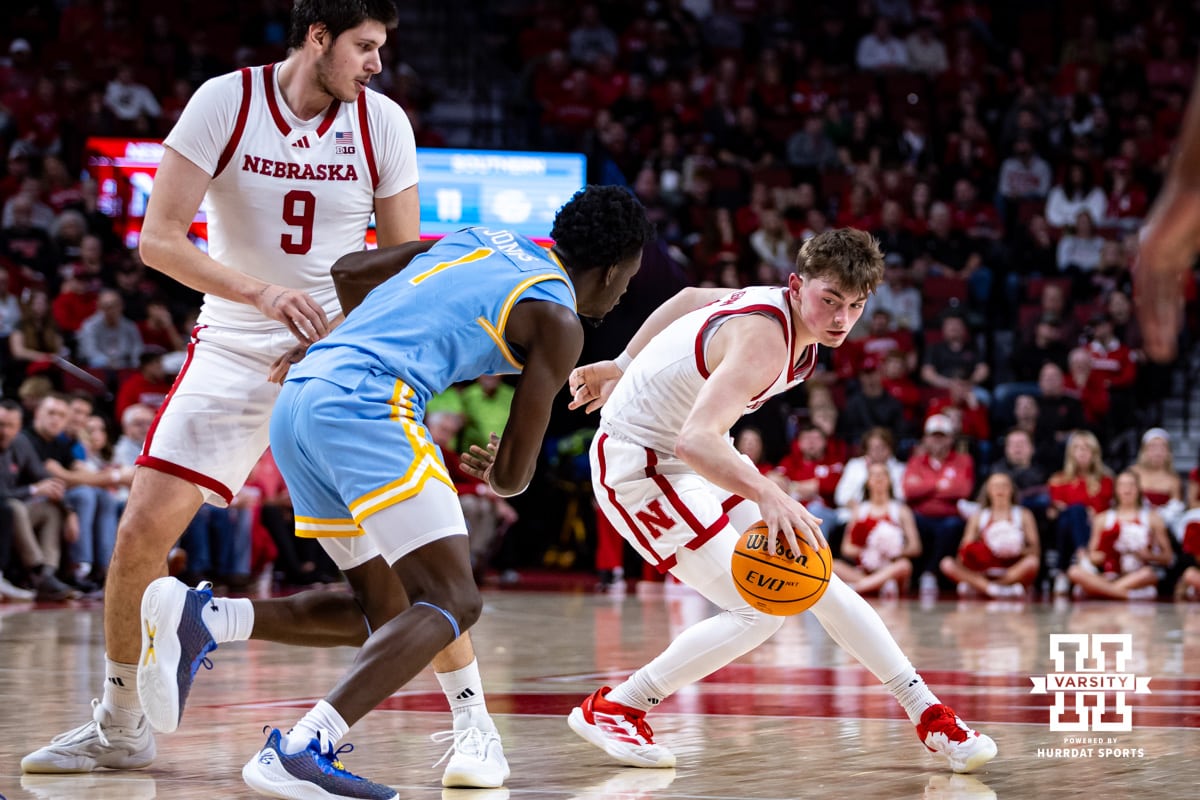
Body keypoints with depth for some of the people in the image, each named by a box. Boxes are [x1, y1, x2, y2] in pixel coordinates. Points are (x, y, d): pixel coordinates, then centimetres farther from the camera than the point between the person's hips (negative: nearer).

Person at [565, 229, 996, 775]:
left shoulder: (780, 305, -3)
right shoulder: (763, 341, -32)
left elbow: (689, 299, 16)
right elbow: (696, 440, -47)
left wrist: (624, 367, 27)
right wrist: (768, 496, -61)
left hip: (699, 459, 10)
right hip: (637, 465, -10)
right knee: (758, 611, -15)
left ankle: (929, 716, 10)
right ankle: (609, 710, -2)